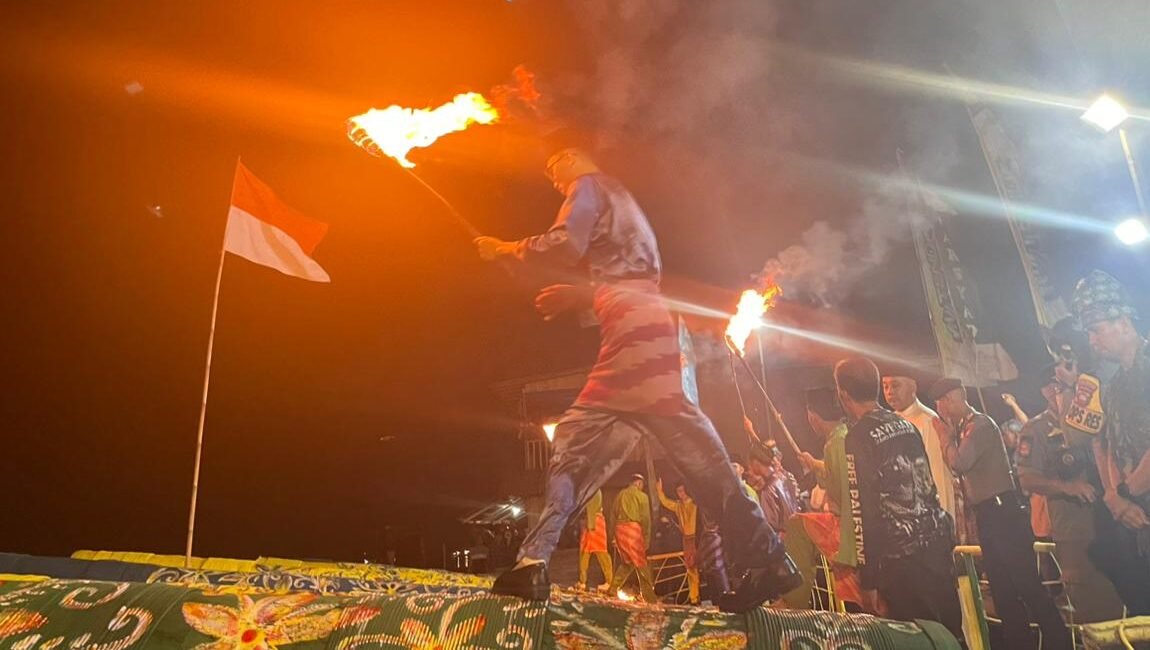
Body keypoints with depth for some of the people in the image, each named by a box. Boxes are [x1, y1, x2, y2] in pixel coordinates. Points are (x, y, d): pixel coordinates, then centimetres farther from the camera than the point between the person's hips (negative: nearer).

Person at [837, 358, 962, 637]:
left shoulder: (859, 438, -12)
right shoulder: (906, 426, 10)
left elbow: (863, 512, -15)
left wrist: (868, 581, -12)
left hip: (902, 561, -7)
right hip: (937, 544, 7)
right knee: (950, 632, 15)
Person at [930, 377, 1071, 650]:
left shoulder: (981, 425, -12)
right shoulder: (965, 428, 15)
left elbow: (959, 463, -23)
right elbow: (958, 465, 11)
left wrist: (945, 436, -8)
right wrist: (950, 436, 4)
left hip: (1003, 510, -10)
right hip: (988, 514, 10)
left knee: (1026, 582, -8)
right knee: (1002, 587, 13)